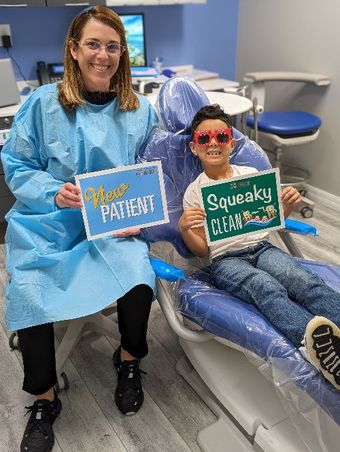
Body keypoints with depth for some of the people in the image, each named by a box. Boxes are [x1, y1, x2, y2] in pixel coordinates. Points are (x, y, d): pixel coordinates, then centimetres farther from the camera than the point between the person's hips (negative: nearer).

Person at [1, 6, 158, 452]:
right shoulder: (44, 103, -2)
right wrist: (54, 194, -15)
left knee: (138, 278, -28)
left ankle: (129, 359, 8)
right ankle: (44, 399, 6)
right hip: (47, 224, 0)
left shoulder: (140, 110, 6)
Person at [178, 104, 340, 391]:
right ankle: (312, 338, -58)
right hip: (225, 261, -3)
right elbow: (201, 249, 5)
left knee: (303, 279, -29)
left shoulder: (251, 174, 14)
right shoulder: (194, 192, 7)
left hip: (261, 247, 3)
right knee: (268, 288, -35)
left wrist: (287, 206, 0)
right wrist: (183, 229, -16)